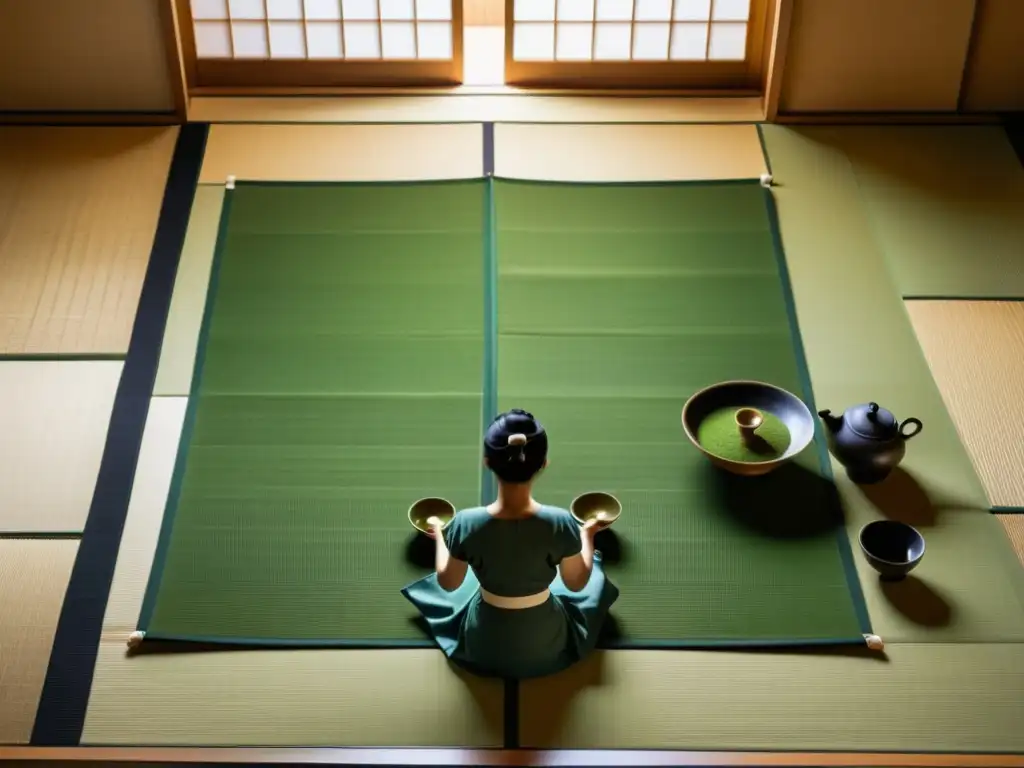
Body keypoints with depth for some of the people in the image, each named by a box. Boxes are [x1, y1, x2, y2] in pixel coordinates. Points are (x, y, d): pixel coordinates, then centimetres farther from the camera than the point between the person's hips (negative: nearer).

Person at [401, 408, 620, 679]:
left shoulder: (466, 524, -27)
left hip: (484, 645, 1)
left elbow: (448, 583, -8)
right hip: (546, 645, -1)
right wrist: (587, 534, 7)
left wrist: (439, 535, 10)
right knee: (594, 576, 30)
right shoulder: (560, 523, -29)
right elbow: (577, 583, -11)